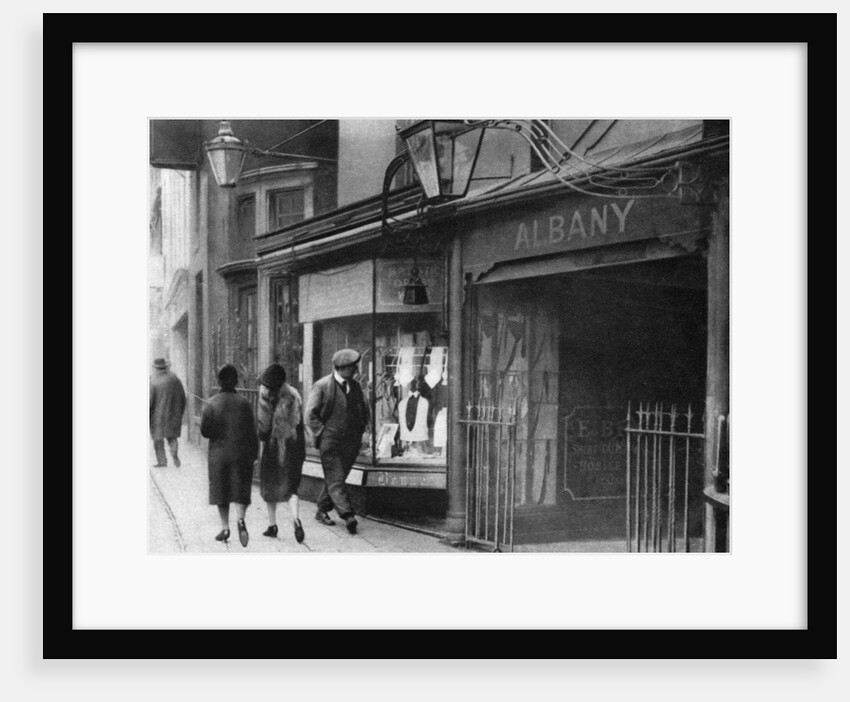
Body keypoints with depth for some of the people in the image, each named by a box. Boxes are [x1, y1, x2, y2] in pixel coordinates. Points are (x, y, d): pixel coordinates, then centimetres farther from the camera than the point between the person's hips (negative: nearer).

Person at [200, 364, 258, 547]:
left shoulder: (212, 403, -5)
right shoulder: (244, 403, -4)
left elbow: (205, 431, -7)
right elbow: (251, 432, -4)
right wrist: (253, 455, 3)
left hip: (219, 454, 0)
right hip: (241, 453, 0)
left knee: (221, 491, 12)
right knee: (241, 489, 5)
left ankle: (225, 528, 14)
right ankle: (241, 518, -20)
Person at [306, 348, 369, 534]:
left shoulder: (355, 386, 11)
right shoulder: (322, 386, -7)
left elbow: (363, 412, 24)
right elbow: (311, 414, -6)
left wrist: (359, 432, 13)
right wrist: (323, 434, -11)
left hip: (351, 443, 6)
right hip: (330, 442, -5)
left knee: (334, 479, 11)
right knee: (335, 479, -9)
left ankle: (322, 510, 24)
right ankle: (347, 515, -15)